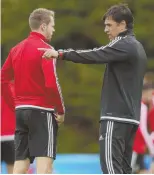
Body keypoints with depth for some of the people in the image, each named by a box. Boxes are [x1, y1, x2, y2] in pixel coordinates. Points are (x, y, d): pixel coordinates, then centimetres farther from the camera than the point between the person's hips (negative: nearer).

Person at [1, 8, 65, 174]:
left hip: (21, 110, 7)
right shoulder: (45, 49, -11)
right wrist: (61, 111, -9)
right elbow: (52, 84, -19)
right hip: (42, 111, -7)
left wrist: (14, 104, 16)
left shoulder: (17, 49, 12)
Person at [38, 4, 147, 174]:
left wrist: (61, 54, -21)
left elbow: (94, 56, -20)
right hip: (130, 117, 10)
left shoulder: (124, 45, -10)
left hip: (116, 117, -10)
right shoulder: (137, 47, 19)